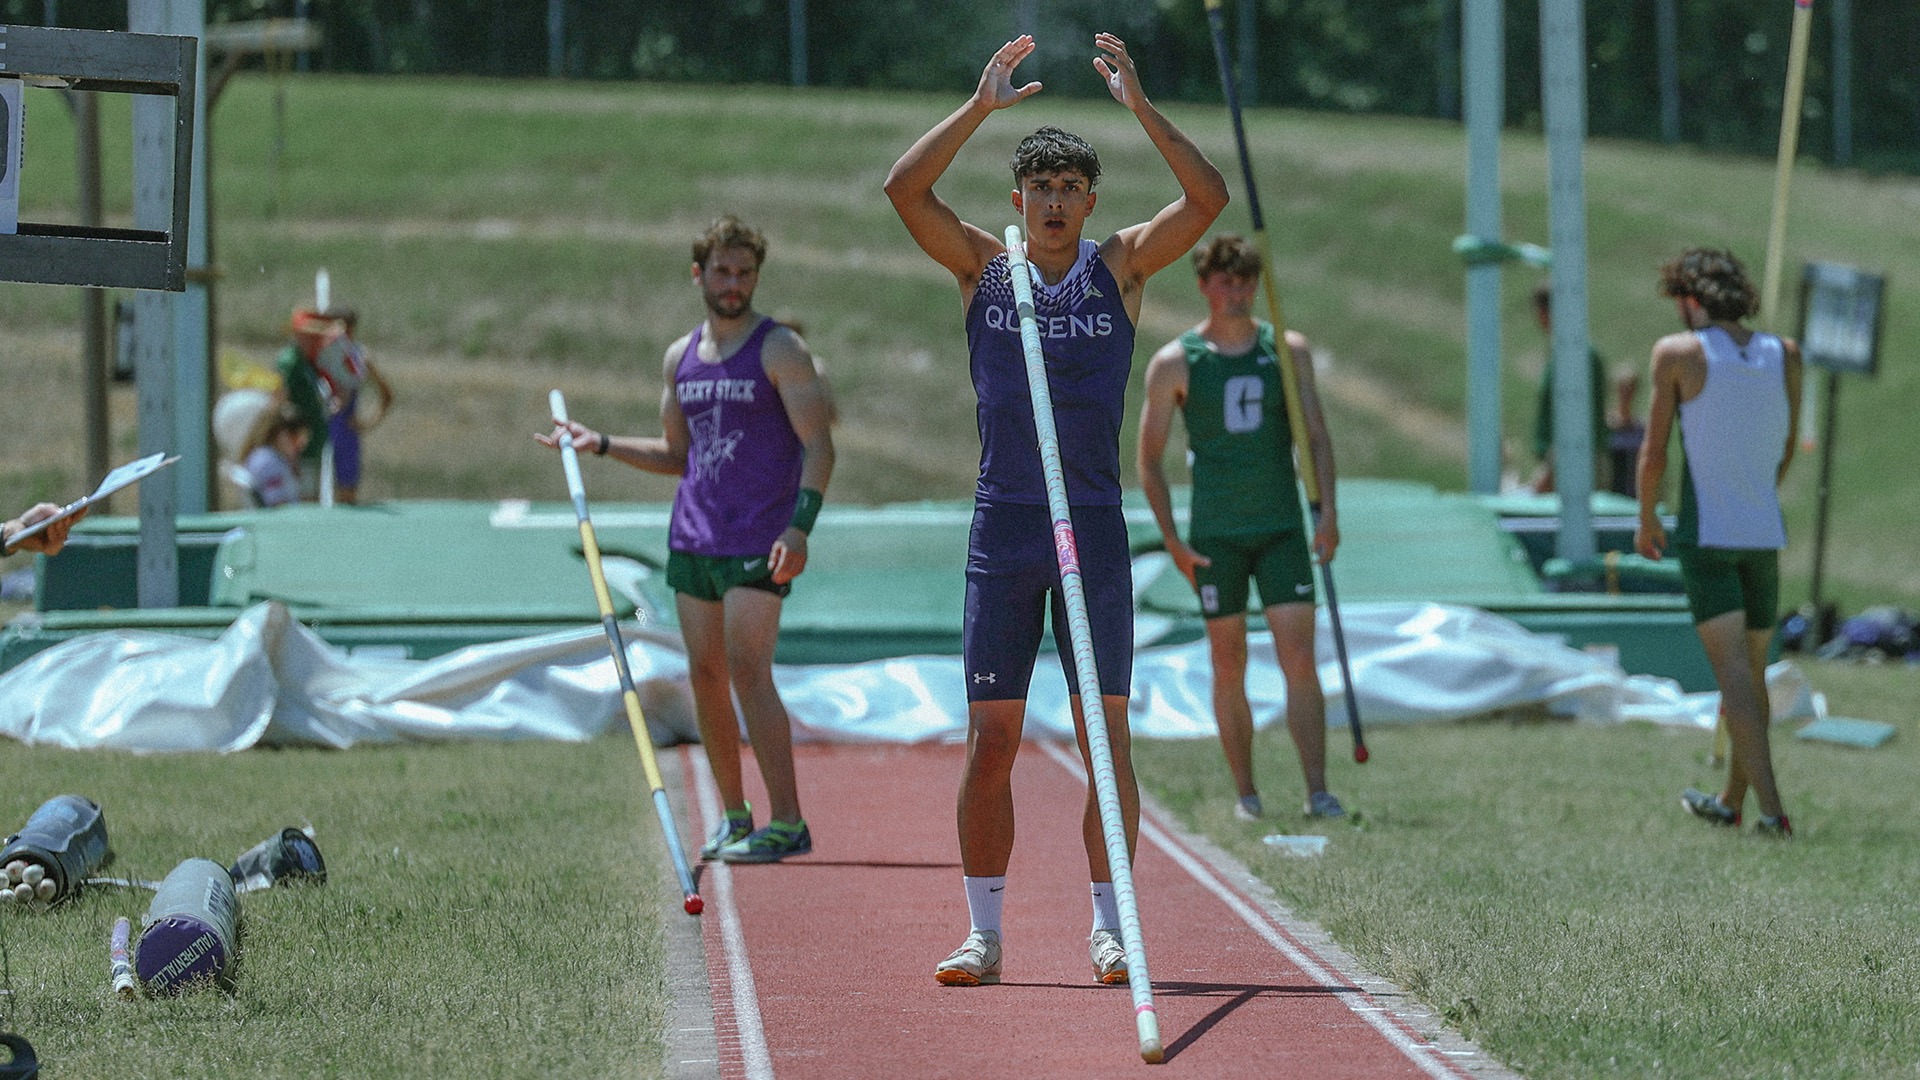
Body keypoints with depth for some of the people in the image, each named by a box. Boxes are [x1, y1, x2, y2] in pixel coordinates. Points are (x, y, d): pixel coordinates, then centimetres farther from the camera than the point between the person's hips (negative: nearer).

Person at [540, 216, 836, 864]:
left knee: (748, 671, -14)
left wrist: (799, 528, -22)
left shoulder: (780, 351, -5)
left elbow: (819, 447, -10)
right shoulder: (681, 357, 14)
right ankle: (735, 819, 14)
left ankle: (787, 823, -13)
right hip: (692, 538, 6)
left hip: (759, 543, -6)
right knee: (705, 677, 5)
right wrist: (600, 445, 12)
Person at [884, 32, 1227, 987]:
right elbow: (905, 188, -8)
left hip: (1095, 530, 0)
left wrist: (1140, 107, -15)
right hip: (1001, 529, 0)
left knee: (1106, 734, -1)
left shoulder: (1122, 267, 5)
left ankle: (1108, 926, 6)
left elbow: (1208, 198, -8)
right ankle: (983, 933, 4)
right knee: (989, 740, 0)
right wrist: (980, 106, -14)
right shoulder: (982, 266, 6)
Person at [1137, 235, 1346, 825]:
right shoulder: (1174, 363, -1)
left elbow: (1317, 436, 5)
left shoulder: (1288, 350, 5)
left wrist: (1327, 511, -8)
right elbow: (1149, 457, 3)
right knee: (1228, 668, 4)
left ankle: (1317, 792, -11)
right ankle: (1246, 794, 13)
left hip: (1283, 528, 1)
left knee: (1299, 660, -9)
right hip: (1215, 535, -1)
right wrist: (1172, 541, -3)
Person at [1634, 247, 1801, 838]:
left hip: (1707, 535, -5)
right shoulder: (1785, 356, 3)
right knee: (1752, 671, 18)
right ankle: (1731, 800, 33)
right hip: (1765, 534, 5)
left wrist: (1646, 522, 12)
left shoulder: (1677, 352, -8)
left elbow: (1653, 452, -3)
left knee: (1734, 674, -10)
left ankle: (1772, 811, -22)